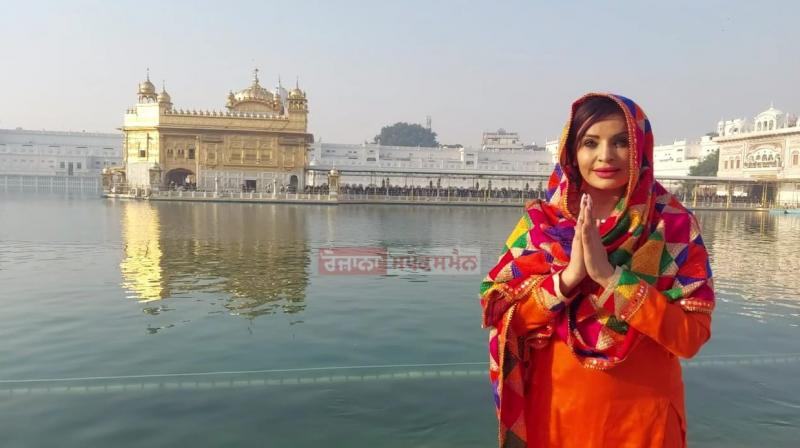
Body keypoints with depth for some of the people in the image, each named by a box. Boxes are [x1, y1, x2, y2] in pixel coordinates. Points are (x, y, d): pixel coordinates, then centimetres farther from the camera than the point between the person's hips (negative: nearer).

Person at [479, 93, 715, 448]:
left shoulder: (674, 224, -9)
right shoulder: (540, 220, -6)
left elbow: (690, 337, -15)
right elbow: (502, 316, -9)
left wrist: (611, 275, -25)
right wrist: (567, 276, -23)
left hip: (641, 414, -1)